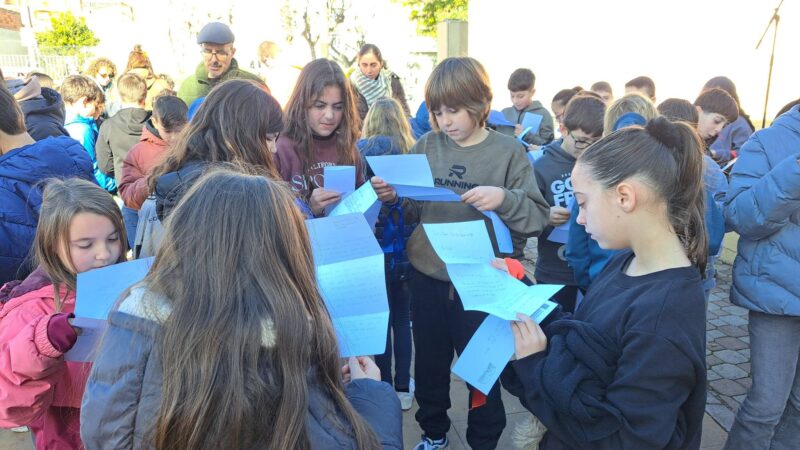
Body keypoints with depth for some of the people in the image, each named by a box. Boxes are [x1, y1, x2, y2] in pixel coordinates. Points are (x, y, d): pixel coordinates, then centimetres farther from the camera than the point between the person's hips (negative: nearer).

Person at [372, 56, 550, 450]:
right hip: (426, 277, 4)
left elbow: (538, 217, -11)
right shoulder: (426, 146, 1)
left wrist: (504, 199, -29)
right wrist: (392, 197, -13)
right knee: (429, 363, 20)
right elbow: (411, 211, 7)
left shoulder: (508, 152, -8)